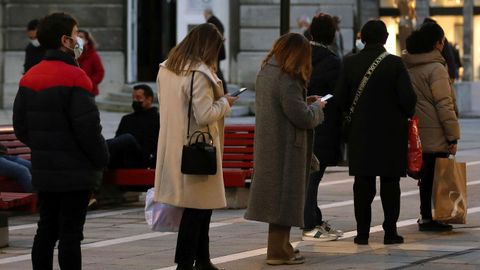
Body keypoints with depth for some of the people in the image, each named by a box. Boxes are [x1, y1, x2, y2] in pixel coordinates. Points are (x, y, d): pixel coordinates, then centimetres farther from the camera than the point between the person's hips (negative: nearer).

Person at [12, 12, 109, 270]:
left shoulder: (30, 77, 8)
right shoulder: (73, 77, -16)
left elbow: (20, 125, 11)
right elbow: (88, 126, -19)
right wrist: (101, 158, -5)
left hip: (43, 170, 7)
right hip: (75, 172, -7)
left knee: (46, 230, 13)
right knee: (71, 234, -4)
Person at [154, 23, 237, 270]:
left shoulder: (166, 69, 8)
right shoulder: (199, 73, -19)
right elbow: (204, 116, -22)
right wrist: (225, 102, -5)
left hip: (173, 146, 9)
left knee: (200, 206, 17)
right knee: (197, 207, 0)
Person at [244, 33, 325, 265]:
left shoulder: (265, 72, 7)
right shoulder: (287, 80, -22)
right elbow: (303, 117, -21)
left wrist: (305, 102, 12)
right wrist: (317, 106, -2)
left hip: (268, 146, 9)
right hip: (285, 148, -9)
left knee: (277, 197, 18)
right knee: (284, 196, -1)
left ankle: (280, 246, 28)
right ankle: (278, 251, 4)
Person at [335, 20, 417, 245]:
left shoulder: (350, 63, -2)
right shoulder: (395, 64, -9)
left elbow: (341, 98, -1)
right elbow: (408, 98, -11)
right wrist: (406, 115, 8)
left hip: (360, 132, 2)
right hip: (391, 131, -2)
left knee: (363, 183, 6)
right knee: (390, 183, 4)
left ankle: (362, 232, 4)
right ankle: (390, 231, 3)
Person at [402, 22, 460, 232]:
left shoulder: (408, 67, 11)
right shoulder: (436, 69, -14)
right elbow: (444, 104, -15)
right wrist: (453, 136, -10)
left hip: (415, 134, 8)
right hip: (434, 135, -8)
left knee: (426, 175, 14)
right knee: (435, 176, -1)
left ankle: (426, 216, 18)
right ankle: (428, 218, 0)